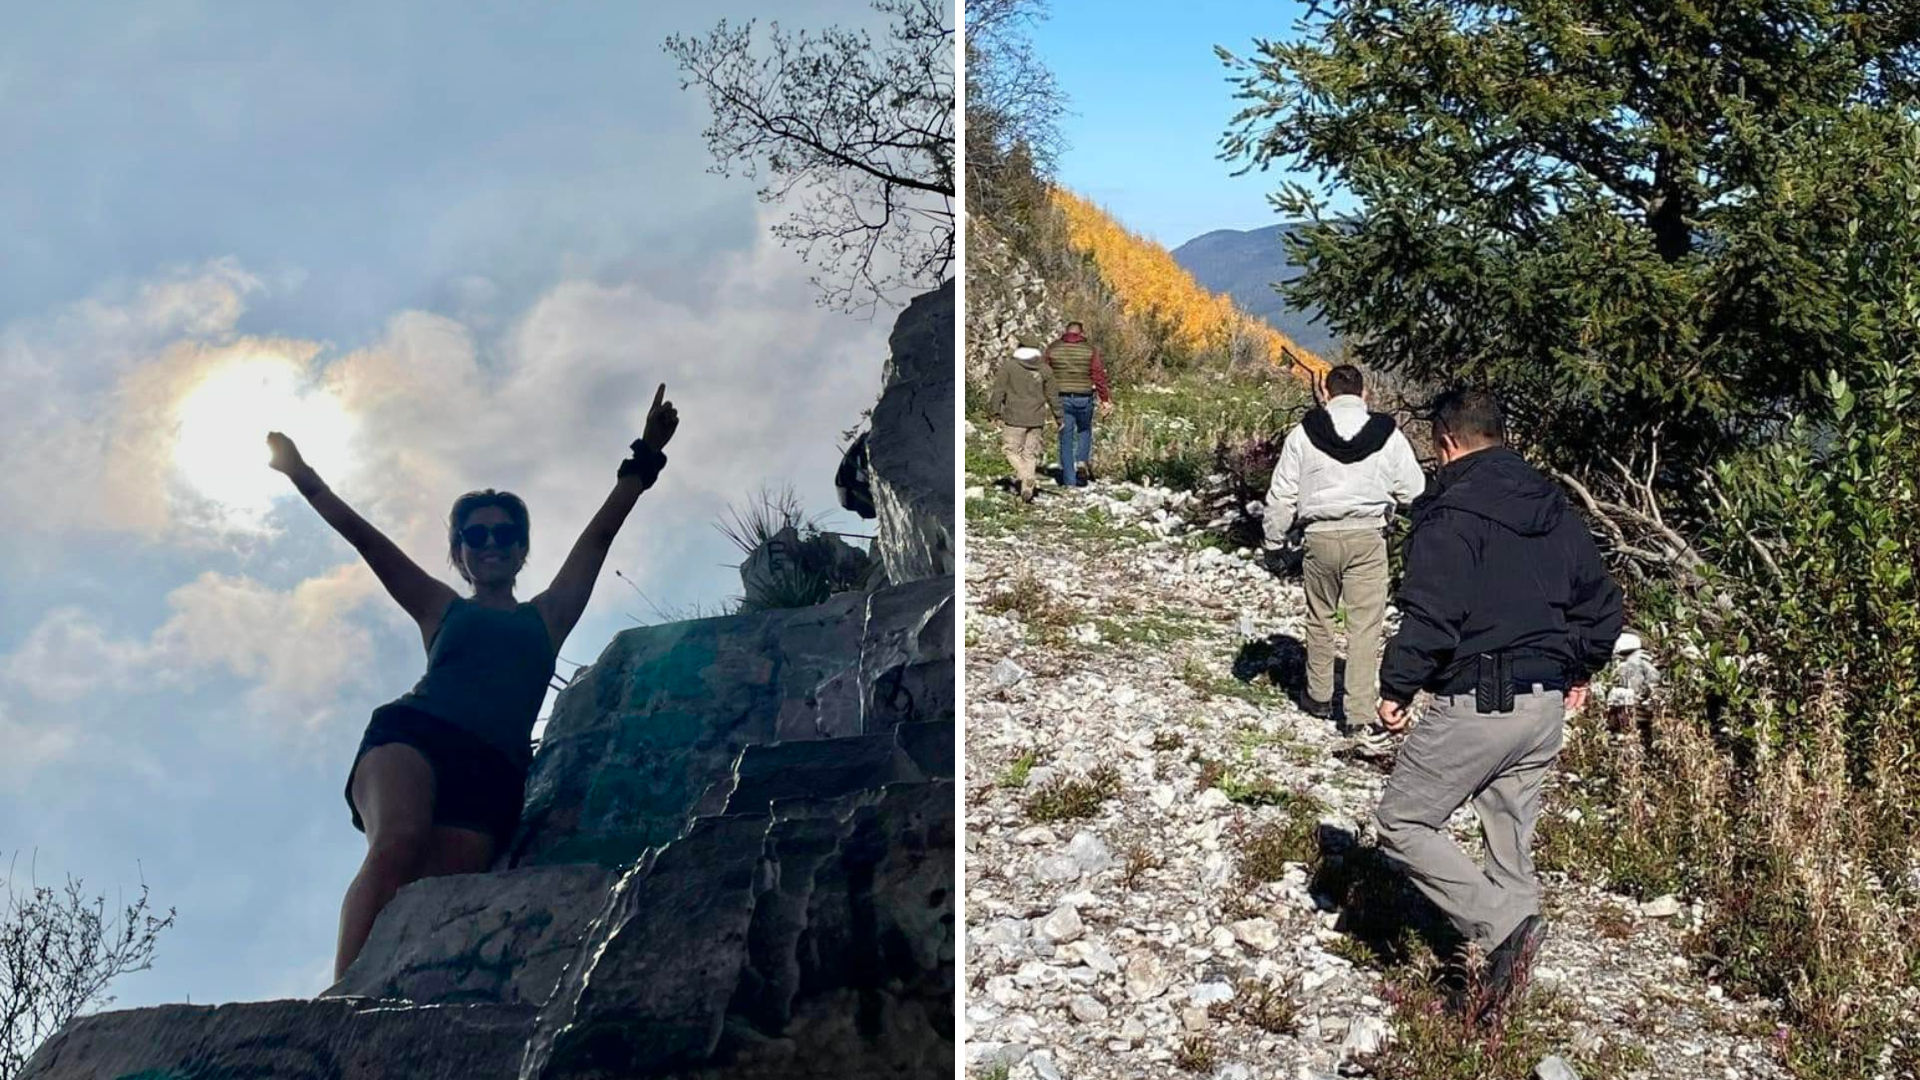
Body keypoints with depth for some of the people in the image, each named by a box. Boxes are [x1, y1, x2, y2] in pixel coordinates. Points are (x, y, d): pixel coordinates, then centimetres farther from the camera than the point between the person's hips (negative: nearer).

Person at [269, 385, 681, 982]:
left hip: (493, 771, 1)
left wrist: (645, 457, 25)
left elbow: (599, 534, 27)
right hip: (413, 733, -1)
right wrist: (303, 477, 21)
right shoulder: (442, 609, 28)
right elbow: (363, 537, 25)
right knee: (398, 844, -33)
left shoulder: (548, 616, 31)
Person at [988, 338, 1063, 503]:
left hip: (1014, 418, -4)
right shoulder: (1044, 370, 6)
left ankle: (1028, 479, -14)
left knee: (1011, 449, 5)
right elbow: (1053, 396, 11)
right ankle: (1027, 489, 8)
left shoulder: (1008, 366, -3)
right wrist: (1058, 417, 19)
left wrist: (994, 413, -1)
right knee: (1030, 453, 10)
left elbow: (998, 391, -6)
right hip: (1036, 419, 4)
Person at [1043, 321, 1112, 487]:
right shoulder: (1090, 349, -1)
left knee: (1066, 438, 6)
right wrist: (1106, 399, -3)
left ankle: (1069, 481, 5)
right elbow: (1099, 375, -6)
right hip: (1084, 398, 0)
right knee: (1084, 431, 24)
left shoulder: (1053, 348, 3)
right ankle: (1082, 462, 3)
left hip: (1061, 398, 1)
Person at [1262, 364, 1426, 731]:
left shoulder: (1303, 435, 0)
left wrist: (1275, 537, 13)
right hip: (1367, 536, -1)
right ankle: (1361, 707, -1)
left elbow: (1282, 494, 2)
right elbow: (1413, 491, 3)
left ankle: (1319, 697, 27)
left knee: (1319, 618, 16)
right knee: (1365, 623, 2)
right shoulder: (1387, 434, -1)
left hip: (1319, 536, 1)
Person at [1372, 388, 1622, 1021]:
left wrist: (1397, 687, -10)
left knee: (1401, 823, 1)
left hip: (1473, 706, -8)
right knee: (1511, 842, 15)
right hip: (1545, 707, 8)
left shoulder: (1449, 516, -12)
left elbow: (1430, 616, -20)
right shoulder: (1557, 512, 12)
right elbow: (1601, 601, 18)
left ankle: (1504, 927, -11)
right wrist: (1580, 669, 30)